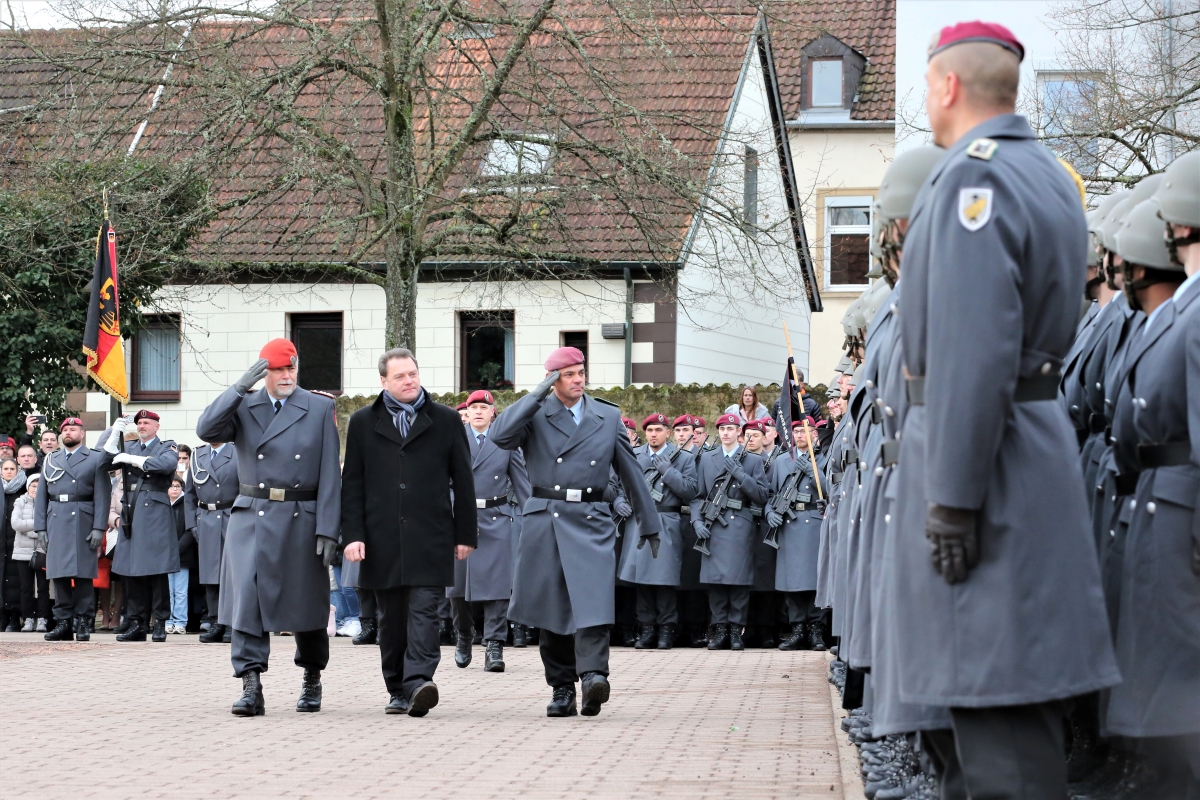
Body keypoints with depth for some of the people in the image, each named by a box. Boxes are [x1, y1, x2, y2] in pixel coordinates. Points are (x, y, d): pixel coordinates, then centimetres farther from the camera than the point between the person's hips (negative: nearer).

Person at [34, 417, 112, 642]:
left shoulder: (95, 459, 7)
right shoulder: (50, 461, 18)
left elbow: (102, 496, 0)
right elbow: (42, 496, 15)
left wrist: (99, 528, -9)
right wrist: (40, 528, 5)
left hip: (83, 522, -3)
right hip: (56, 523, 3)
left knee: (83, 574, -5)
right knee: (59, 574, 1)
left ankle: (83, 623, -2)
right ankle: (63, 622, 4)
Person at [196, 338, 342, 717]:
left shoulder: (320, 408, 4)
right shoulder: (243, 407, 8)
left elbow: (330, 474, -1)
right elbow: (207, 430, -11)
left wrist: (328, 530, -8)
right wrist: (240, 387, -16)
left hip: (301, 522, 0)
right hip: (250, 519, 0)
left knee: (305, 602, 9)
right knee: (246, 599, -11)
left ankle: (312, 680, 30)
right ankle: (251, 689, -12)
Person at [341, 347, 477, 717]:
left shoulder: (446, 421, 9)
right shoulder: (363, 423, 11)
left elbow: (463, 480, 9)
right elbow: (352, 484, 8)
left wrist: (465, 534, 5)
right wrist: (353, 534, -1)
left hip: (430, 537, -2)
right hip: (382, 540, 2)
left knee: (424, 610, -13)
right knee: (391, 618, 7)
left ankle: (418, 682, -23)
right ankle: (398, 691, 15)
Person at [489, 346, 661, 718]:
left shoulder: (609, 417, 12)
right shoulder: (535, 415, 7)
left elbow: (630, 471, 17)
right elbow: (500, 435, -13)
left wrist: (648, 523, 18)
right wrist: (538, 394, -10)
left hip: (591, 522, 0)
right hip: (544, 520, 0)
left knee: (592, 598, -18)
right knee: (551, 608, 4)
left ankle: (593, 674, -30)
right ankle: (562, 688, 11)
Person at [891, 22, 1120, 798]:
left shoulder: (973, 177, -16)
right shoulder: (1049, 175, 16)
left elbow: (973, 351, -23)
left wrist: (952, 500, -22)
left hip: (981, 443, -10)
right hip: (1037, 434, 10)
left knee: (998, 702, -8)